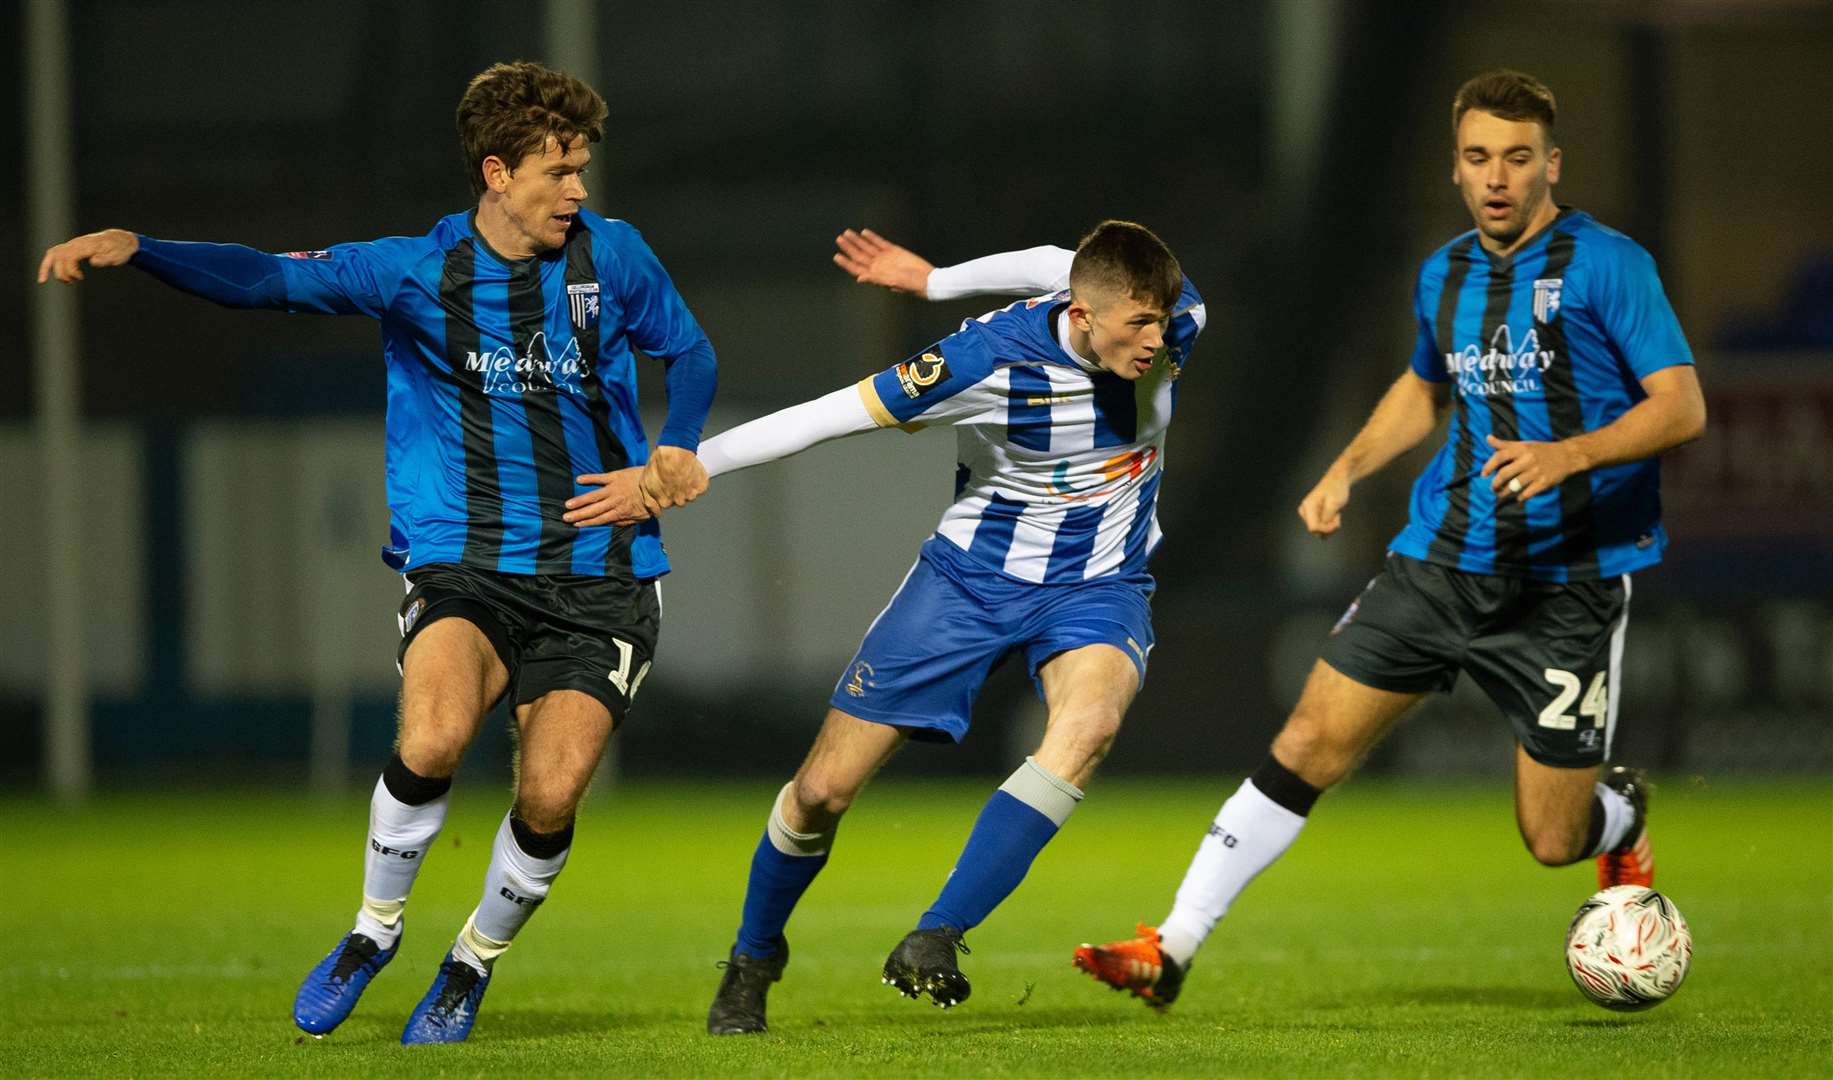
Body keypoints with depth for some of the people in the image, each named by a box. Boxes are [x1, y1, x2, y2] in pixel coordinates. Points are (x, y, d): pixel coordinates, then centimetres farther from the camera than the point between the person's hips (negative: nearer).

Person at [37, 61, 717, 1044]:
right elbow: (266, 280, -10)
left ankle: (474, 962, 15)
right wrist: (132, 250, -24)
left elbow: (689, 353, 20)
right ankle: (374, 929, -1)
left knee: (551, 793, -15)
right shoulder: (416, 272, -1)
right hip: (464, 565, -1)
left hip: (598, 575, 1)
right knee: (433, 739, -29)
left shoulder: (611, 257, 5)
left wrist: (669, 461, 3)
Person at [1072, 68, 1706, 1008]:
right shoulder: (1445, 275, 10)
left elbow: (1682, 407, -15)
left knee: (1552, 842, -1)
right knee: (1309, 744, -5)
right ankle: (1172, 950, -1)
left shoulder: (1606, 265, -9)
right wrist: (1349, 466, 14)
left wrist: (1570, 454, -30)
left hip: (1568, 586, -5)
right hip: (1440, 561, 5)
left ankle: (1621, 816, 37)